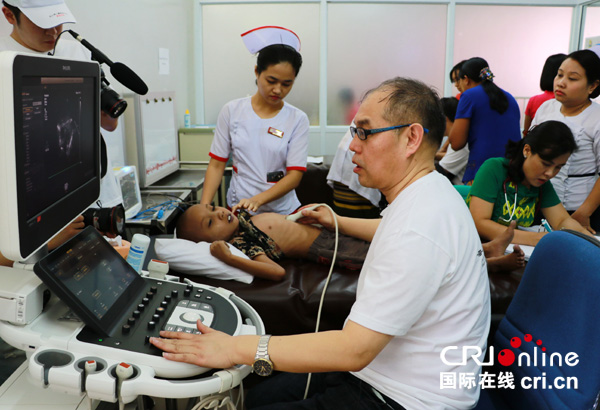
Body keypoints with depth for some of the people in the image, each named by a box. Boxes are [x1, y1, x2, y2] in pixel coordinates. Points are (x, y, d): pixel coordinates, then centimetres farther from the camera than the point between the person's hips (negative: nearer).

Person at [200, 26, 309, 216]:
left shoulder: (297, 120, -5)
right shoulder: (232, 111, -1)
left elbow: (295, 175, -10)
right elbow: (216, 165, 0)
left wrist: (257, 200, -25)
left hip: (282, 211, 0)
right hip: (237, 208, 1)